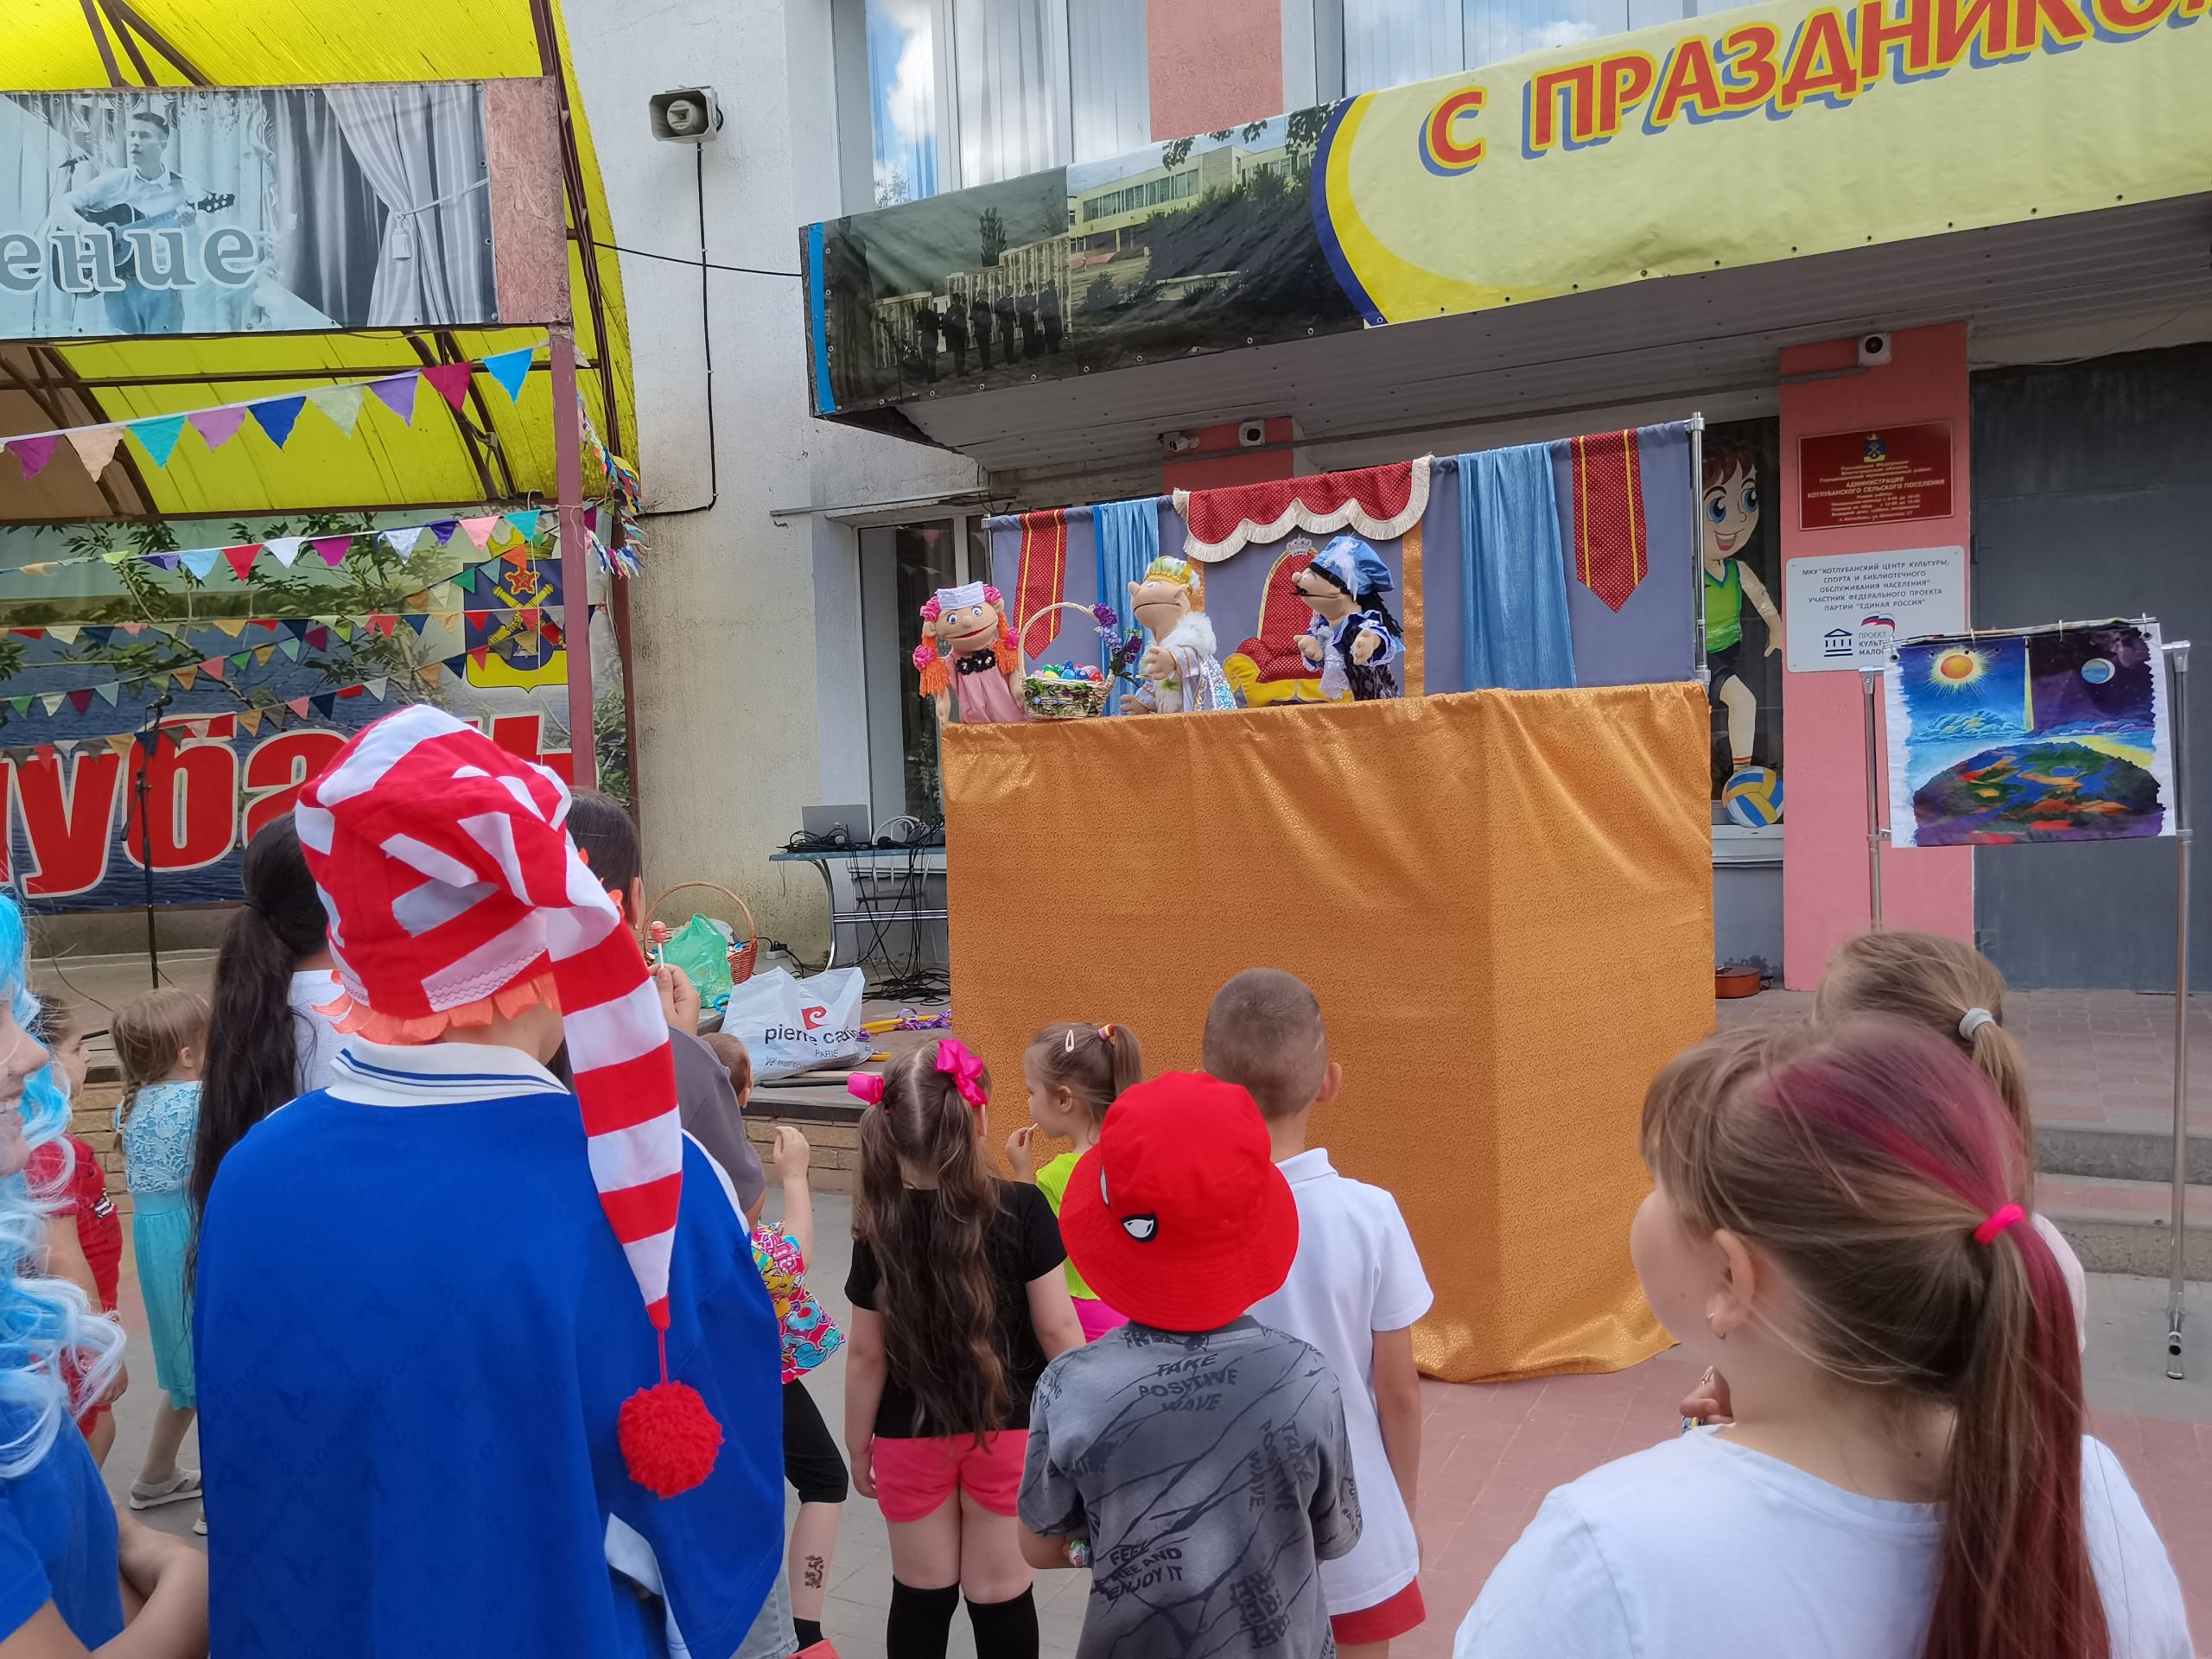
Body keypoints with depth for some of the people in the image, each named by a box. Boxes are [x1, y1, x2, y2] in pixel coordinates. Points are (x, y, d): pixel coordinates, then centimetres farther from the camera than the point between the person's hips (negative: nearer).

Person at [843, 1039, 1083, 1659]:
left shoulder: (880, 1229, -12)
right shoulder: (1023, 1209, -16)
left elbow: (866, 1354, -6)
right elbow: (1056, 1328, -12)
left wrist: (858, 1442, 8)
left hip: (911, 1436, 1)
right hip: (1008, 1428, -1)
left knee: (921, 1592, 16)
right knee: (1000, 1591, 12)